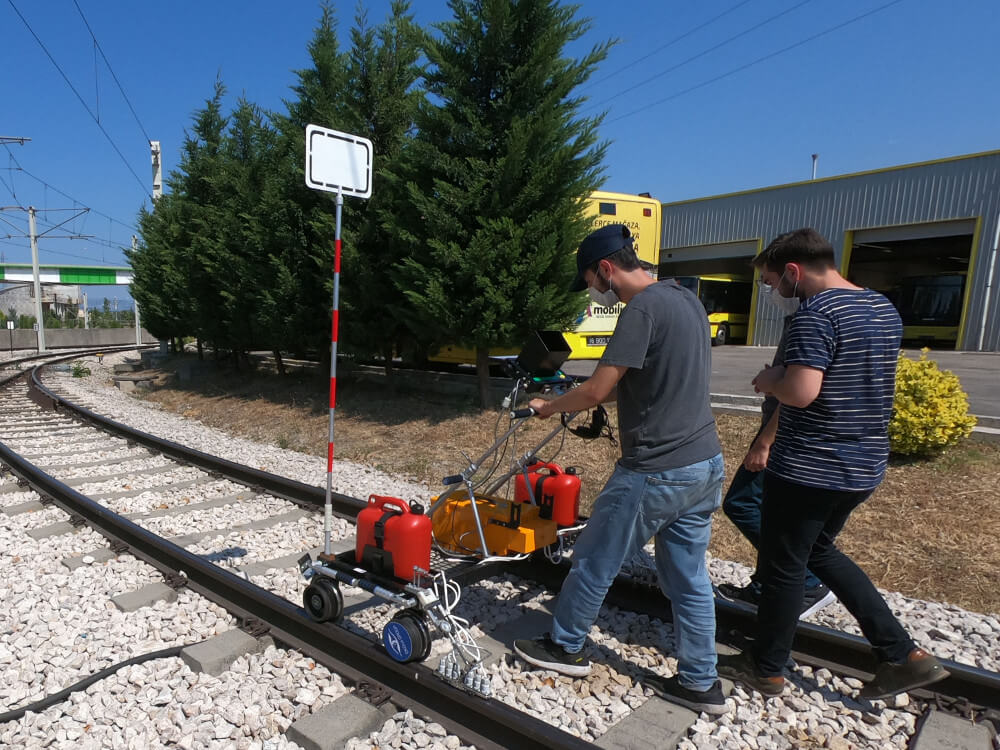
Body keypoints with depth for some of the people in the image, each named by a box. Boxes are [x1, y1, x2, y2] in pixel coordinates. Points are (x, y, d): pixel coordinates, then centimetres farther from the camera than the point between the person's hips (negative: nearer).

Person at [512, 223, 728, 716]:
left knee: (594, 561, 11)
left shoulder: (642, 309, -19)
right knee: (689, 575, 18)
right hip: (706, 463, 9)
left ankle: (565, 647, 31)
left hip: (656, 471, -9)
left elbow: (596, 391, -19)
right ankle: (699, 683, 30)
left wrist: (548, 407, -2)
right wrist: (611, 394, 20)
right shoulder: (687, 300, 10)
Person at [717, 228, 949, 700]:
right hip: (863, 466, 9)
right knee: (819, 551, 26)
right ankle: (902, 655, 26)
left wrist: (769, 380, -9)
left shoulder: (815, 313, -20)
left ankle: (766, 669, 27)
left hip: (807, 469, -9)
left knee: (782, 567, 8)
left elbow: (800, 392, -30)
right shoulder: (885, 310, 9)